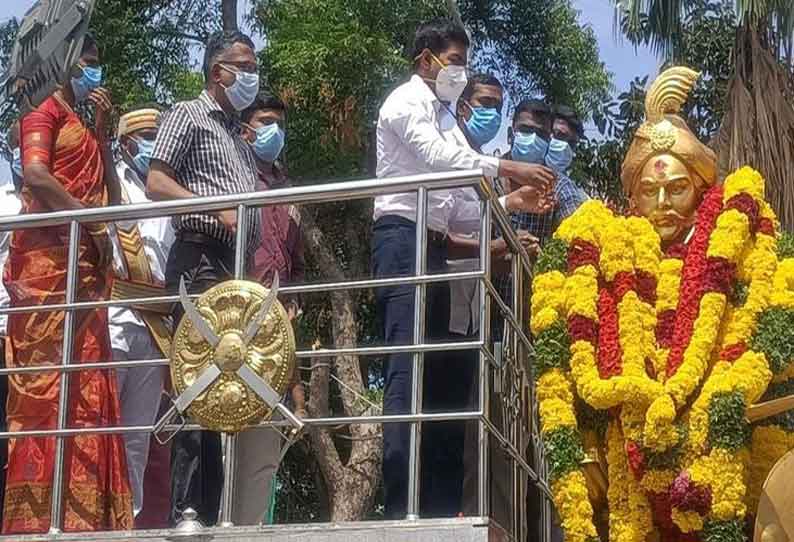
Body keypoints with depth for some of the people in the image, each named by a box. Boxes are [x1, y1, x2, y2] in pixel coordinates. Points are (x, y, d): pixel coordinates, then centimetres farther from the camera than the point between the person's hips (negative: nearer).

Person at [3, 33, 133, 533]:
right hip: (48, 258, -8)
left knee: (84, 386, 1)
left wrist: (102, 133, 14)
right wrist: (91, 223, -12)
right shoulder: (46, 111, 3)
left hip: (84, 265, 8)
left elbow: (111, 198, 19)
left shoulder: (85, 127, 27)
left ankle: (80, 513, -1)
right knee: (47, 379, -14)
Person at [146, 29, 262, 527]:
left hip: (238, 266, 8)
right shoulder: (188, 116, 5)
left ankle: (213, 508, 5)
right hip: (201, 257, -8)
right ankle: (186, 508, -15)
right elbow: (156, 183, -6)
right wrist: (217, 209, -16)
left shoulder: (239, 136, 29)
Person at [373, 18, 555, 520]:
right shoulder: (406, 102, 0)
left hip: (431, 245, 10)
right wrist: (508, 169, -15)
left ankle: (437, 505, 7)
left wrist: (515, 200, 10)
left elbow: (453, 200, 18)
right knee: (407, 367, -16)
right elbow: (439, 155, -17)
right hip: (402, 238, -10)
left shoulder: (438, 116, 25)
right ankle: (401, 508, -20)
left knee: (433, 372, 6)